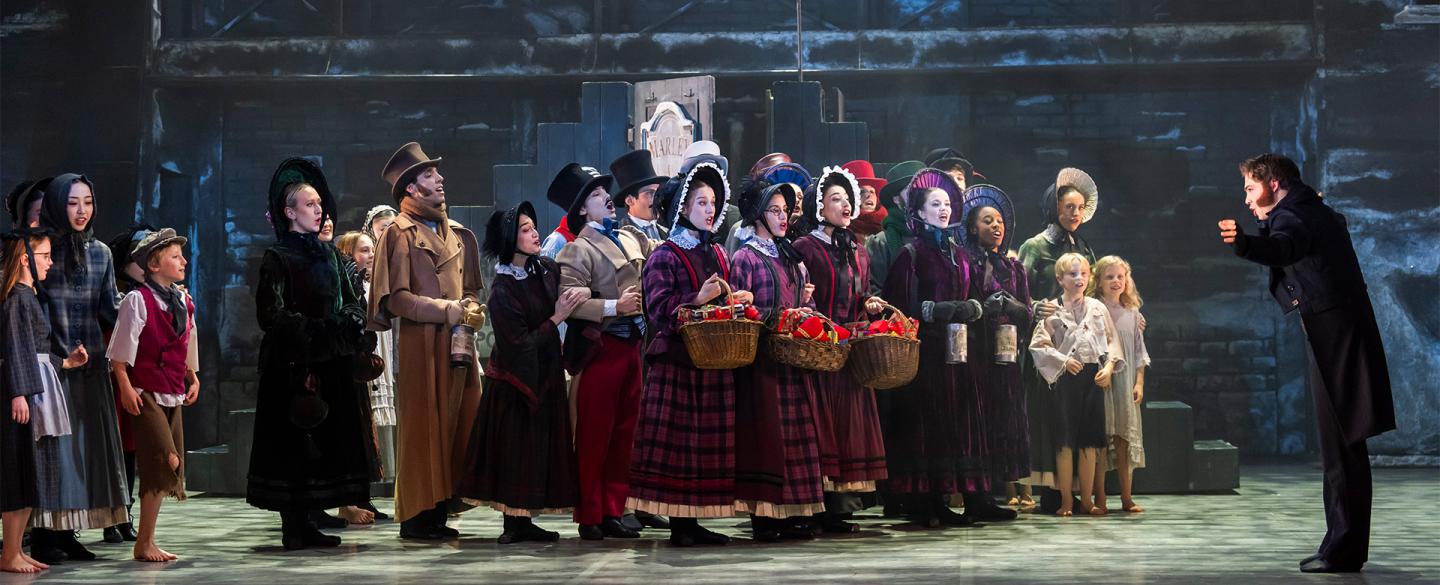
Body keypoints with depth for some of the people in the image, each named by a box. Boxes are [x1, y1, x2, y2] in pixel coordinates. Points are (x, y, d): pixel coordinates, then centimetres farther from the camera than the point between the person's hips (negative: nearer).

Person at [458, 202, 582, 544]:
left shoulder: (546, 269, 2)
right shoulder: (502, 291, -16)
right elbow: (519, 344, -18)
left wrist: (584, 291, -8)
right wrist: (556, 319, -15)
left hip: (545, 375, 7)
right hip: (515, 379, -7)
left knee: (541, 448, 8)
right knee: (515, 449, -2)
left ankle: (524, 521, 15)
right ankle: (513, 523, 7)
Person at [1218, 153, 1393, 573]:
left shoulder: (1291, 217, -12)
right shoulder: (1321, 213, 18)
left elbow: (1281, 249, -38)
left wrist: (1244, 243, -56)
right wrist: (1261, 230, 37)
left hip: (1334, 339, -10)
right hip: (1345, 334, 10)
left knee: (1339, 446, -8)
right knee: (1346, 447, 14)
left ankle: (1342, 550, -6)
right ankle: (1347, 546, 21)